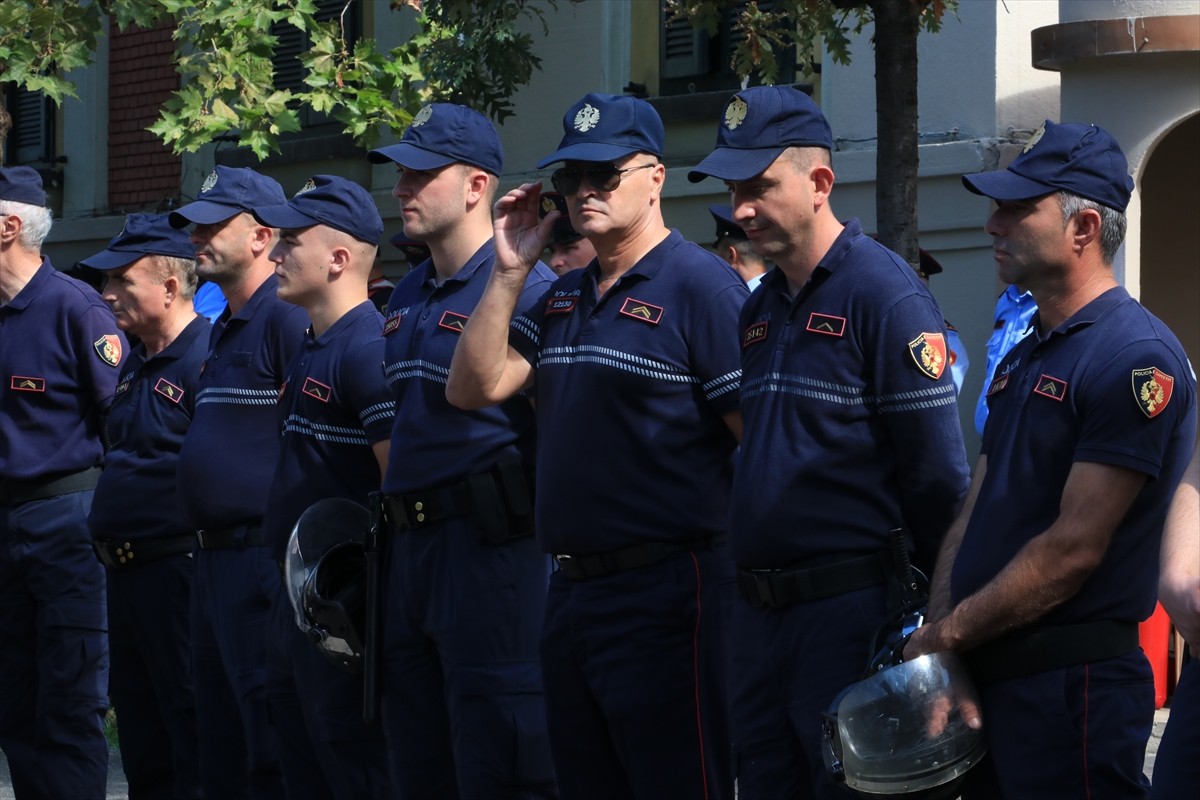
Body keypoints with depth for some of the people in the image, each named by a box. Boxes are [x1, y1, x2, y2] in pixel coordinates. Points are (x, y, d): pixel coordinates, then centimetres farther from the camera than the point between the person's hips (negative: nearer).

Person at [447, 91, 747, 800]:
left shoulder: (703, 285, -9)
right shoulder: (561, 299, 16)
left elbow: (764, 440, -13)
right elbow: (476, 387, 9)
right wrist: (509, 271, 2)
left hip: (666, 591, -8)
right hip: (573, 595, 8)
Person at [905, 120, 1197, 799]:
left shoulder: (1136, 357, -14)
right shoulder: (1023, 359, 17)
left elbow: (1074, 547, -18)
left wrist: (951, 633, -12)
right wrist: (938, 630, 0)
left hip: (1074, 685, -9)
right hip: (983, 678, 9)